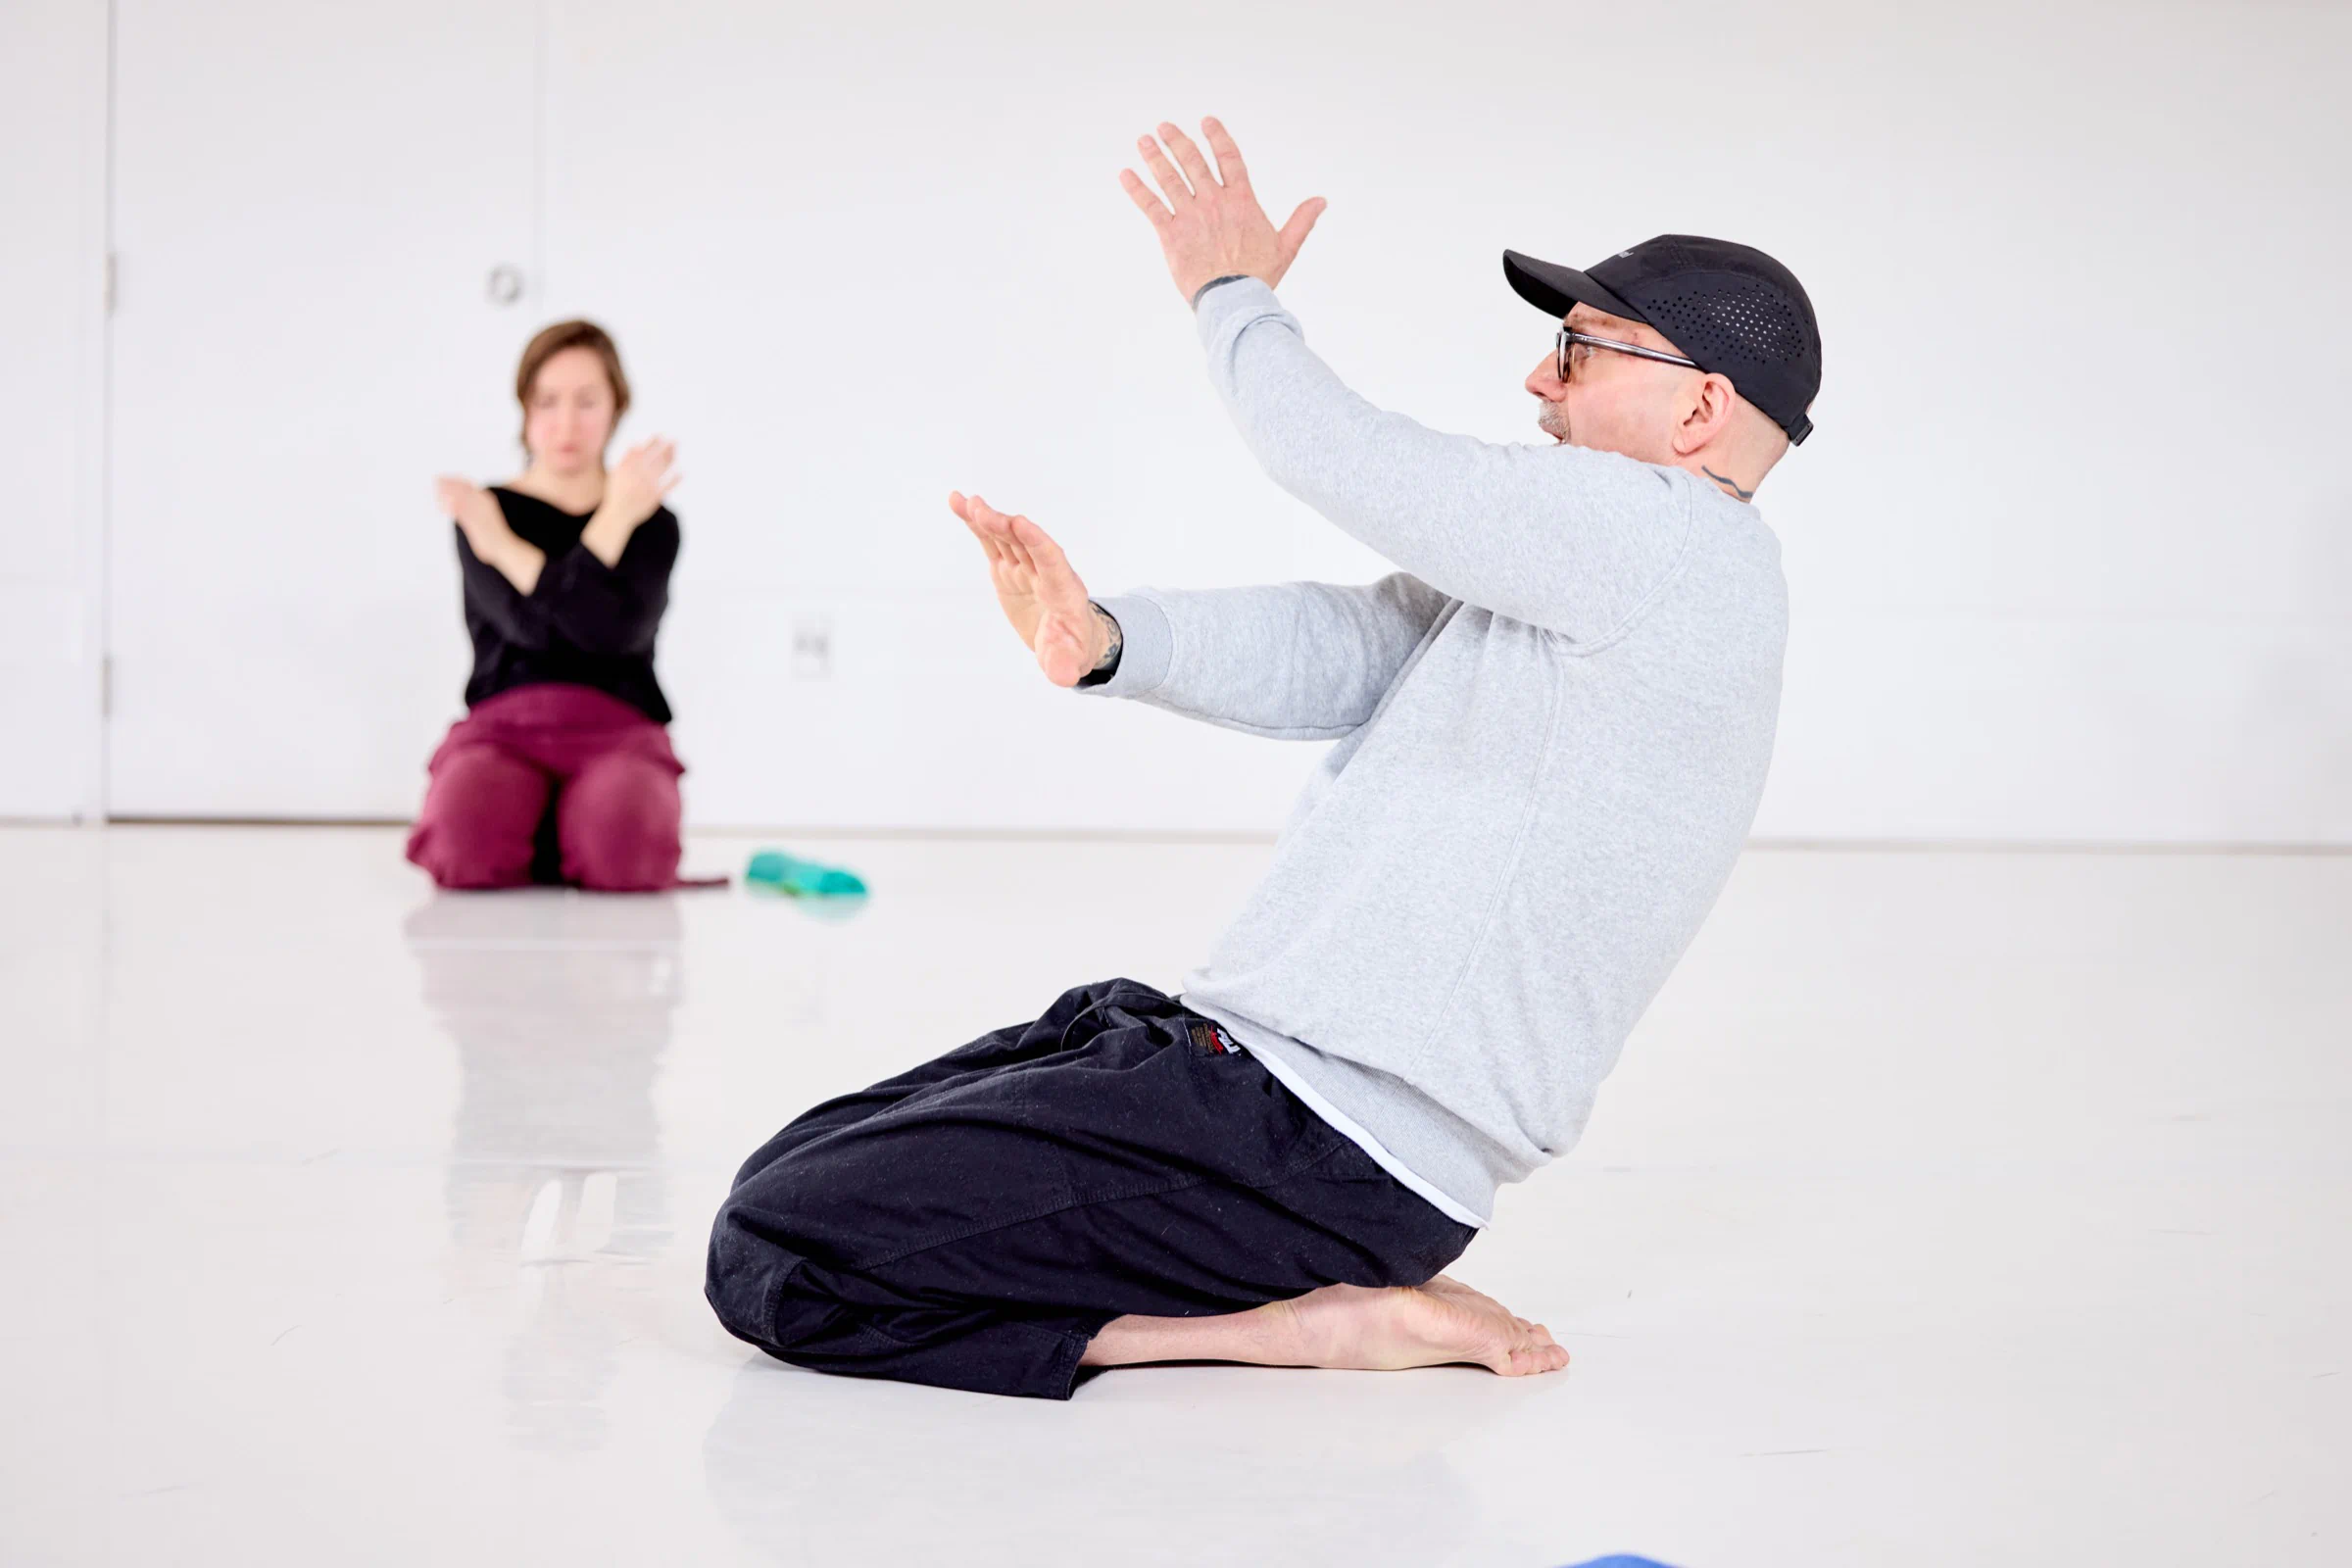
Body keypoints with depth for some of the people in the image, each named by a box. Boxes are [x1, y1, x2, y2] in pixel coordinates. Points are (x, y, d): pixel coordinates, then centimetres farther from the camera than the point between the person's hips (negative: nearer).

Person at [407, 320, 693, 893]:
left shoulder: (652, 523, 9)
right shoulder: (484, 511, 8)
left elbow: (618, 631, -12)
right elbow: (531, 624, -11)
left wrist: (502, 545, -7)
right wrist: (614, 518, -6)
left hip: (617, 729, 0)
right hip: (503, 726, 0)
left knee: (624, 855, -35)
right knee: (466, 851, -34)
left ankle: (583, 831, 2)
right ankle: (566, 840, 0)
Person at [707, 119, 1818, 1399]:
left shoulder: (1680, 542, -13)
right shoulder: (1582, 575, 20)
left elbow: (1340, 461, -10)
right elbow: (1338, 651, 6)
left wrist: (1231, 295, 10)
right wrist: (1105, 642, -13)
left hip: (1324, 1147, -11)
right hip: (1229, 1051, 11)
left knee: (778, 1260, -17)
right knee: (792, 1175, 17)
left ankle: (1305, 1321, -9)